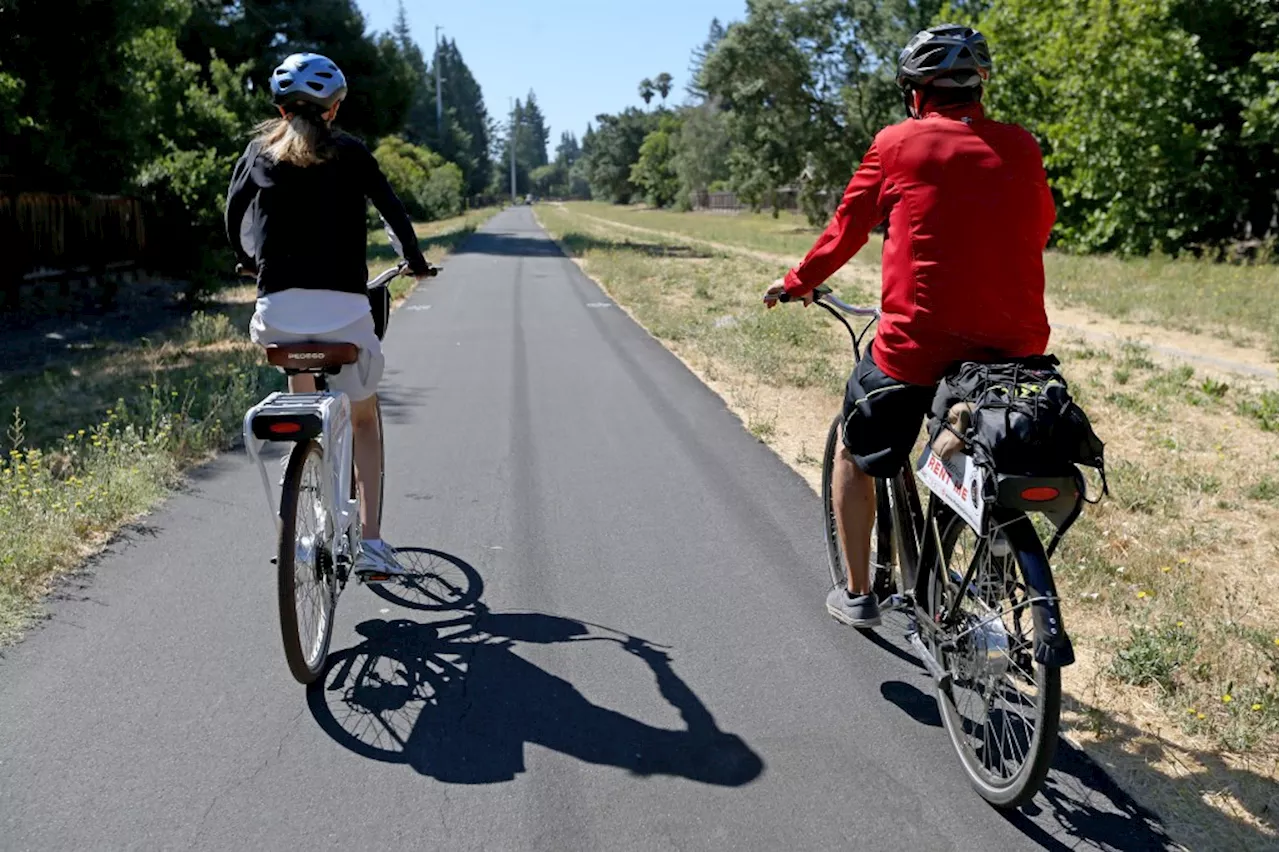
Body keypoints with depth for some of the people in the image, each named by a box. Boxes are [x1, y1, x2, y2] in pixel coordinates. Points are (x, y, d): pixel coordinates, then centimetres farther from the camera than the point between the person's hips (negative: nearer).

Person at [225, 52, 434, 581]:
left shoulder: (260, 152, 12)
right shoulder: (350, 153, 7)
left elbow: (233, 216, 17)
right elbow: (393, 211, 9)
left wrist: (250, 261, 36)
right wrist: (416, 262, 26)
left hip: (279, 307, 2)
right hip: (344, 305, -2)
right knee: (364, 419, 15)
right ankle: (370, 542, 6)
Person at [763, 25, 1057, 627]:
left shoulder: (898, 143, 0)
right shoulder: (1020, 148, 8)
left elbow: (847, 227, 7)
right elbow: (1039, 230, 20)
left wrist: (799, 283, 23)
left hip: (917, 344, -4)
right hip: (1015, 345, 4)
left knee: (855, 457, 20)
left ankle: (857, 595, 27)